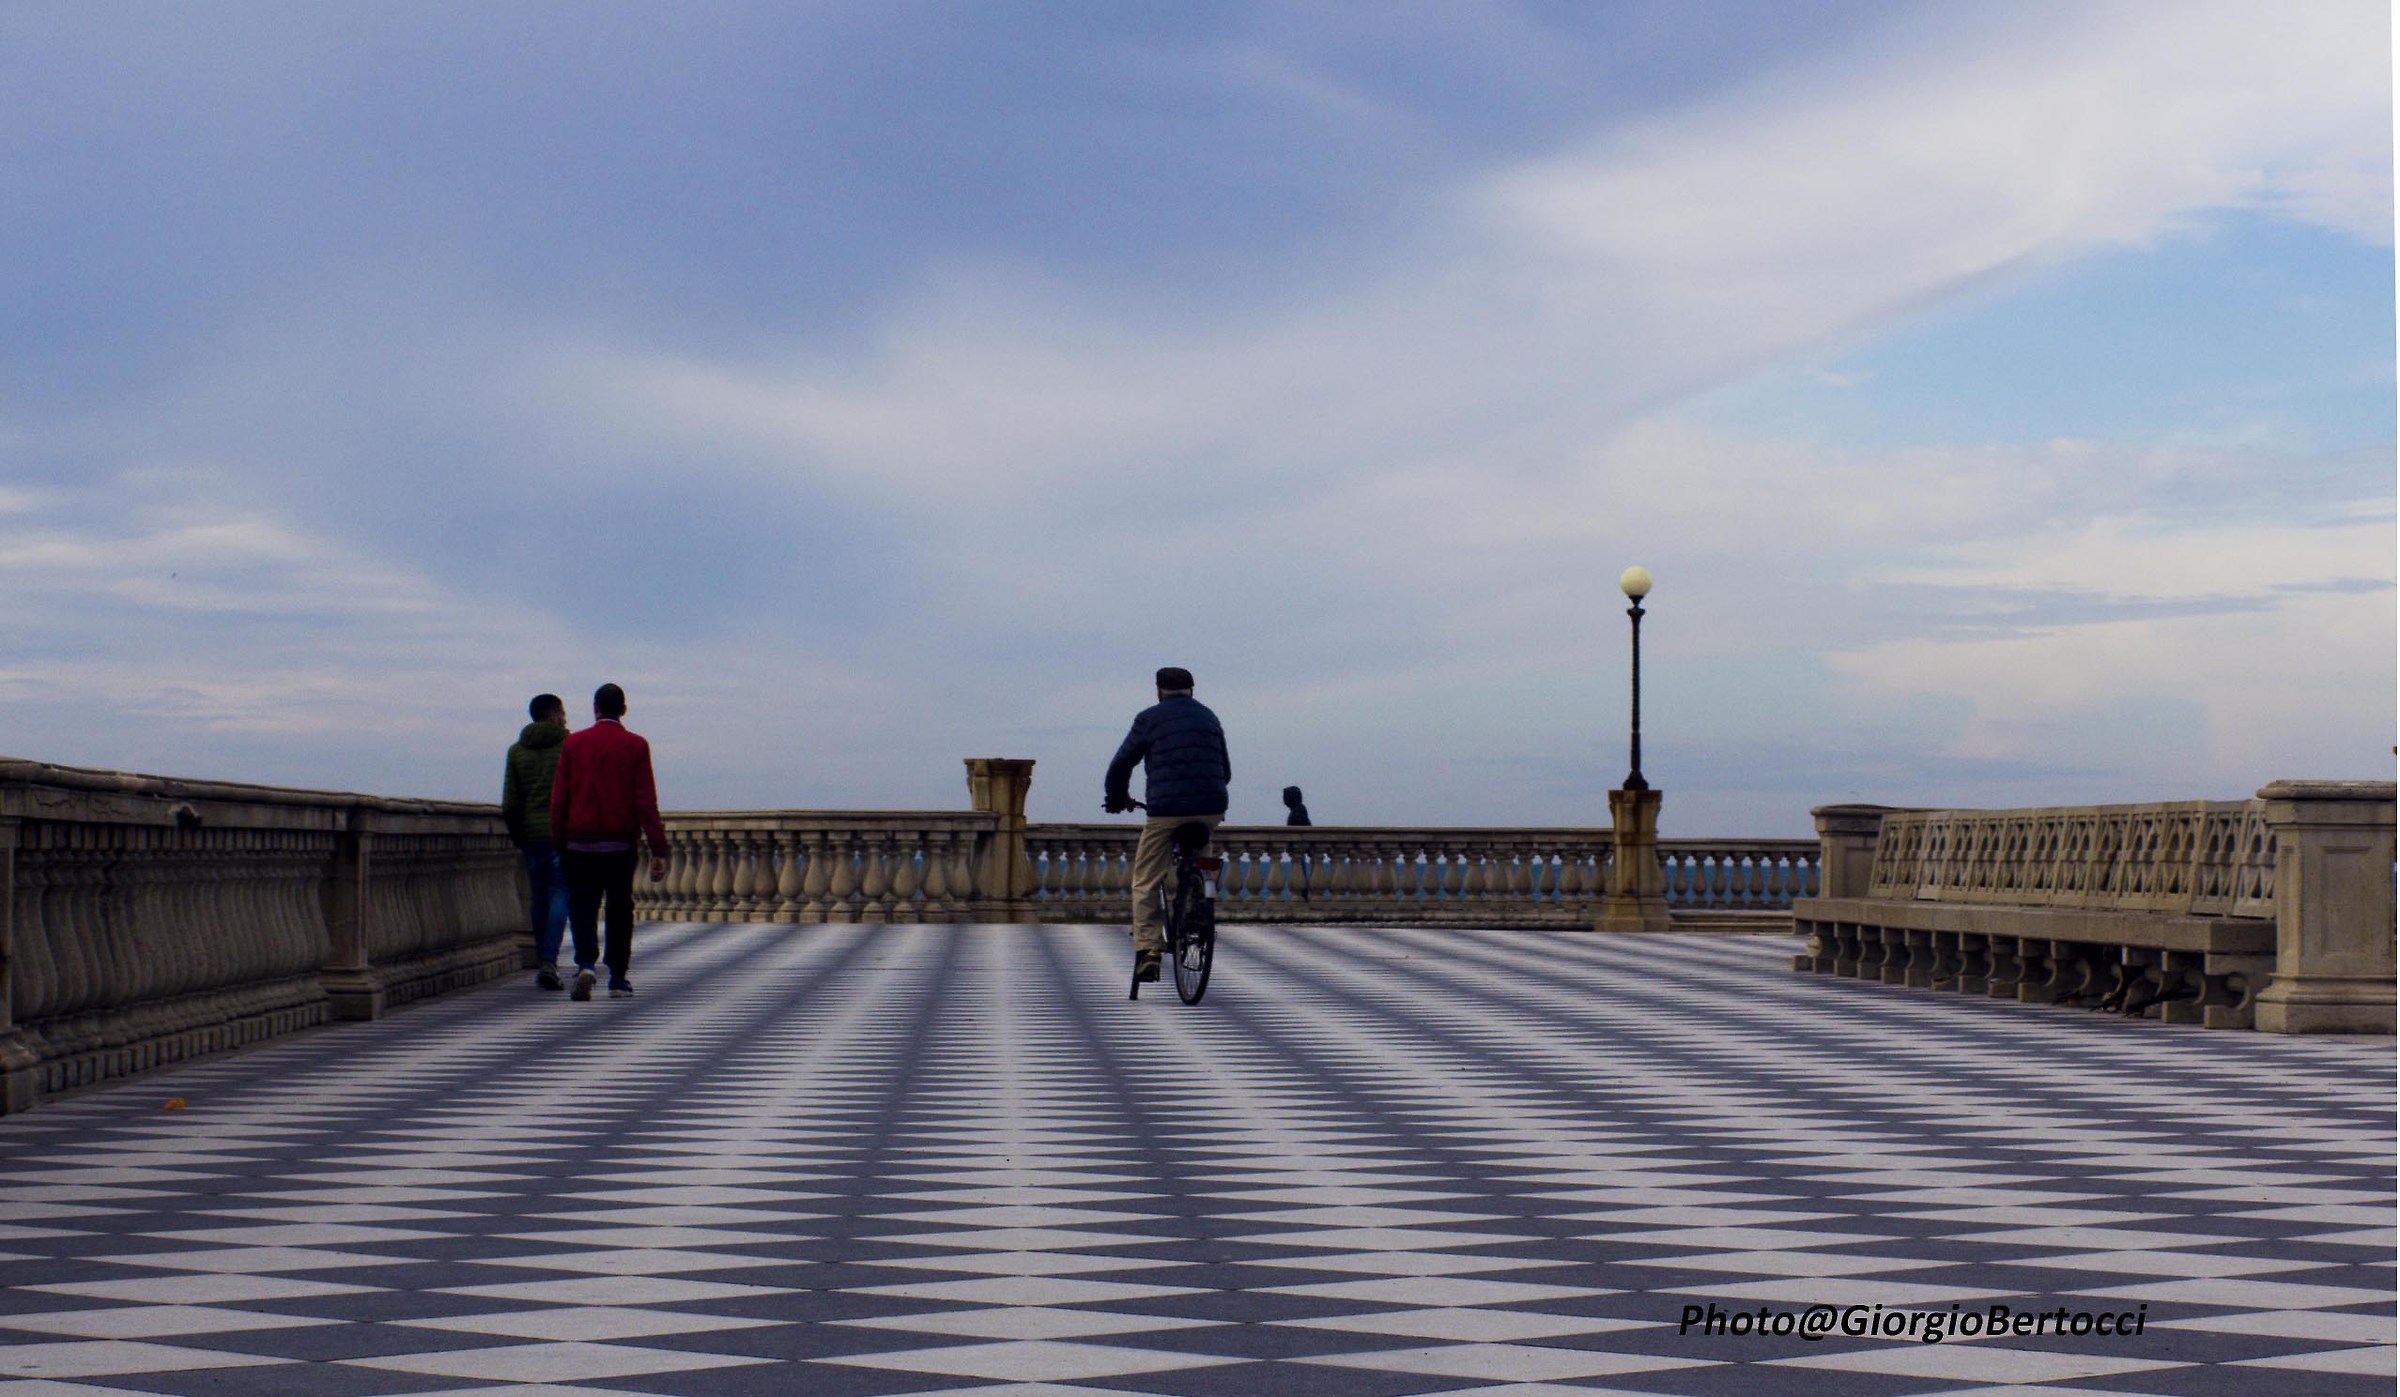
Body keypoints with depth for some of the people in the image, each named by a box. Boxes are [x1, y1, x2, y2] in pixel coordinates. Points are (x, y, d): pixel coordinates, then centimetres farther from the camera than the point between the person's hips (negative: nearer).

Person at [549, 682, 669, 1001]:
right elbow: (646, 801, -6)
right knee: (619, 909, 8)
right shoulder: (635, 746, -2)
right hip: (620, 843, 0)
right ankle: (618, 980, 10)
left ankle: (585, 963, -18)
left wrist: (559, 843, 9)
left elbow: (559, 798, 1)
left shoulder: (574, 744, 2)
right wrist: (658, 850, -5)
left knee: (582, 905, 5)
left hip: (580, 841, 0)